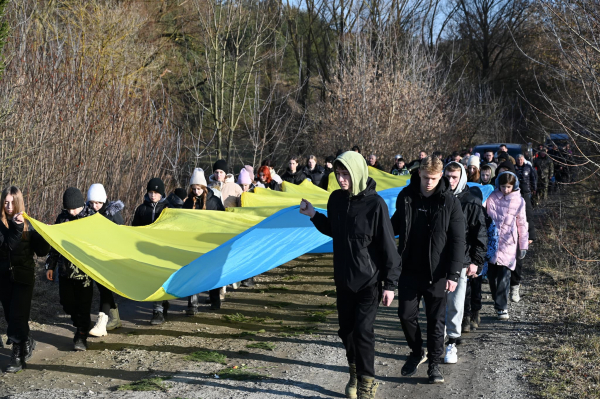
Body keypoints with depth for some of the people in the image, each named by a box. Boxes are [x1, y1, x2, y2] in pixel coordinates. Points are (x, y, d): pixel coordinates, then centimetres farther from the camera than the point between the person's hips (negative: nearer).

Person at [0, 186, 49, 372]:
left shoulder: (28, 224, -3)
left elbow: (41, 251, -3)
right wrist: (16, 228, -31)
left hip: (24, 277, -2)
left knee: (18, 316, -6)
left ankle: (18, 355, 2)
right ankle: (27, 343, 35)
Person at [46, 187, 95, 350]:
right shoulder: (62, 217, 4)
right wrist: (51, 265, 13)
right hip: (65, 270, 4)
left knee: (83, 305, -1)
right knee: (67, 302, 10)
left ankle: (81, 336, 10)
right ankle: (81, 326, 34)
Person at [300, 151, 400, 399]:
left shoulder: (375, 204, -17)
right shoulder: (336, 199, 0)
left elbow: (388, 245, -14)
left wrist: (390, 283, -13)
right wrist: (313, 215, 2)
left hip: (369, 280, -5)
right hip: (343, 278, 6)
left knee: (363, 330, -6)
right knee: (346, 328, 12)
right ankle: (355, 371, 33)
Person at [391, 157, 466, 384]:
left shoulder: (450, 202, -10)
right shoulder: (406, 197, -1)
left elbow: (457, 241, -10)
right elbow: (396, 225, 13)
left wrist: (453, 274, -16)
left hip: (437, 273, -3)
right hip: (410, 270, 3)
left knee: (436, 320, 6)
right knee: (406, 314, 7)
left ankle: (434, 363, 21)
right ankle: (416, 353, 31)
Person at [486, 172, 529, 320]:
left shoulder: (519, 201, 3)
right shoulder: (492, 197, 1)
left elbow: (522, 224, 9)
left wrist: (523, 246, 9)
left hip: (508, 244, -1)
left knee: (504, 276, -10)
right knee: (491, 274, 5)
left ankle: (502, 307, -5)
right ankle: (497, 300, 25)